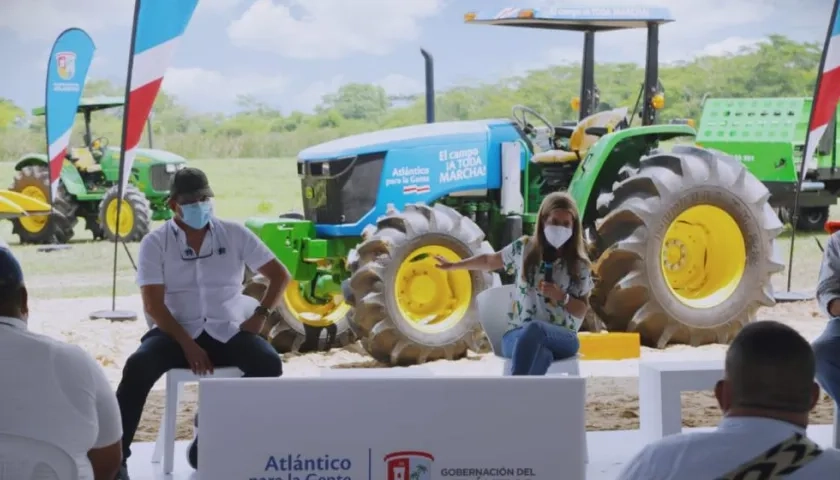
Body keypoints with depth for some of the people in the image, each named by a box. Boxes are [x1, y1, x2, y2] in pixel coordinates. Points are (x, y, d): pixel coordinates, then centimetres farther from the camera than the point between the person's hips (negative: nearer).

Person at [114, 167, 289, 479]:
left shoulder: (234, 234, 6)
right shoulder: (155, 243, 0)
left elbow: (280, 275, 11)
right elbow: (153, 304, -8)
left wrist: (260, 315, -4)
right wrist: (187, 344, -19)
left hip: (226, 333, 2)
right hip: (176, 332, -2)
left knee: (269, 364, -27)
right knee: (138, 367, -32)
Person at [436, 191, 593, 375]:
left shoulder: (578, 265, 2)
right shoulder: (524, 248, 7)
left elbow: (582, 311, 6)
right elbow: (490, 260, 27)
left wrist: (561, 297, -14)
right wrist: (453, 265, 34)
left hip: (562, 338, -1)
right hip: (517, 335, 1)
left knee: (534, 328, -41)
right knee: (541, 355, -40)